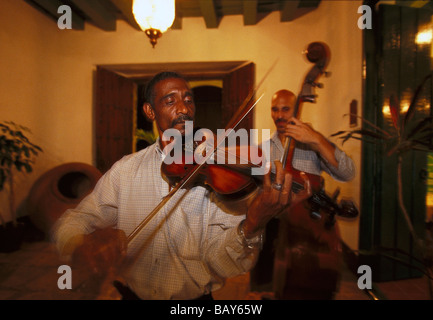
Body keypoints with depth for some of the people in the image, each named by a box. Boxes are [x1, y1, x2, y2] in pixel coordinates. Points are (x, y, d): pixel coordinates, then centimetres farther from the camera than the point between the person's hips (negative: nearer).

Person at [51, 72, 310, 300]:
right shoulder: (126, 169, -2)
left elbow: (221, 265, -16)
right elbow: (72, 221, -4)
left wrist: (251, 227, -36)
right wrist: (82, 245, -25)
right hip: (134, 294, 1)